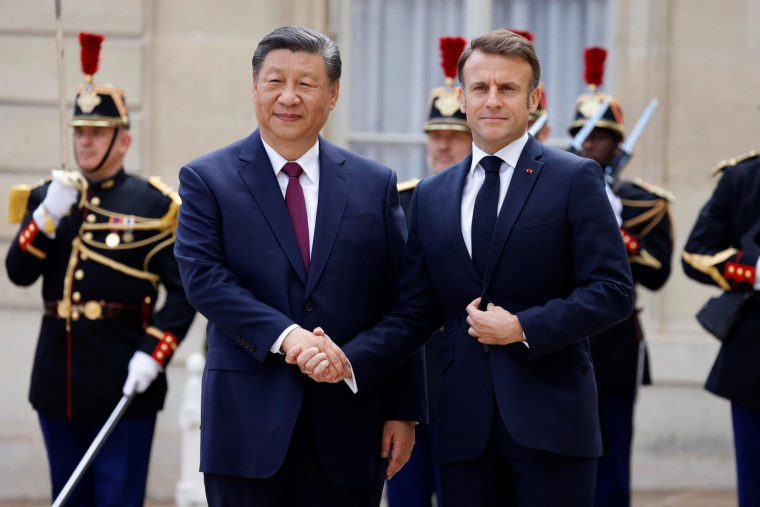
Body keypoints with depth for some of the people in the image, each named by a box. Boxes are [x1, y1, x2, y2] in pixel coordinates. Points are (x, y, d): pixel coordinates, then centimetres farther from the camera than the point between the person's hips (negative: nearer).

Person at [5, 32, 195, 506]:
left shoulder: (152, 205, -2)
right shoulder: (47, 197, 10)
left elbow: (185, 292, -6)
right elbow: (19, 272, -2)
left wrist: (153, 355, -17)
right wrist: (49, 215, -16)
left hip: (123, 387, -5)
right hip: (59, 382, 5)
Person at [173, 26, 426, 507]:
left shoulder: (376, 184, 9)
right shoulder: (207, 179, 3)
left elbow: (400, 309, 7)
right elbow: (203, 278, -10)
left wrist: (404, 412, 2)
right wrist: (284, 335, -22)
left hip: (348, 427, 2)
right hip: (249, 422, -2)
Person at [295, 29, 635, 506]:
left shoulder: (575, 179, 1)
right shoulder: (430, 197, 14)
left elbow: (613, 290, -5)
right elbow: (414, 313, 11)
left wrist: (523, 328, -14)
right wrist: (348, 361, -6)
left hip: (551, 421, -3)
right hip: (465, 427, 4)